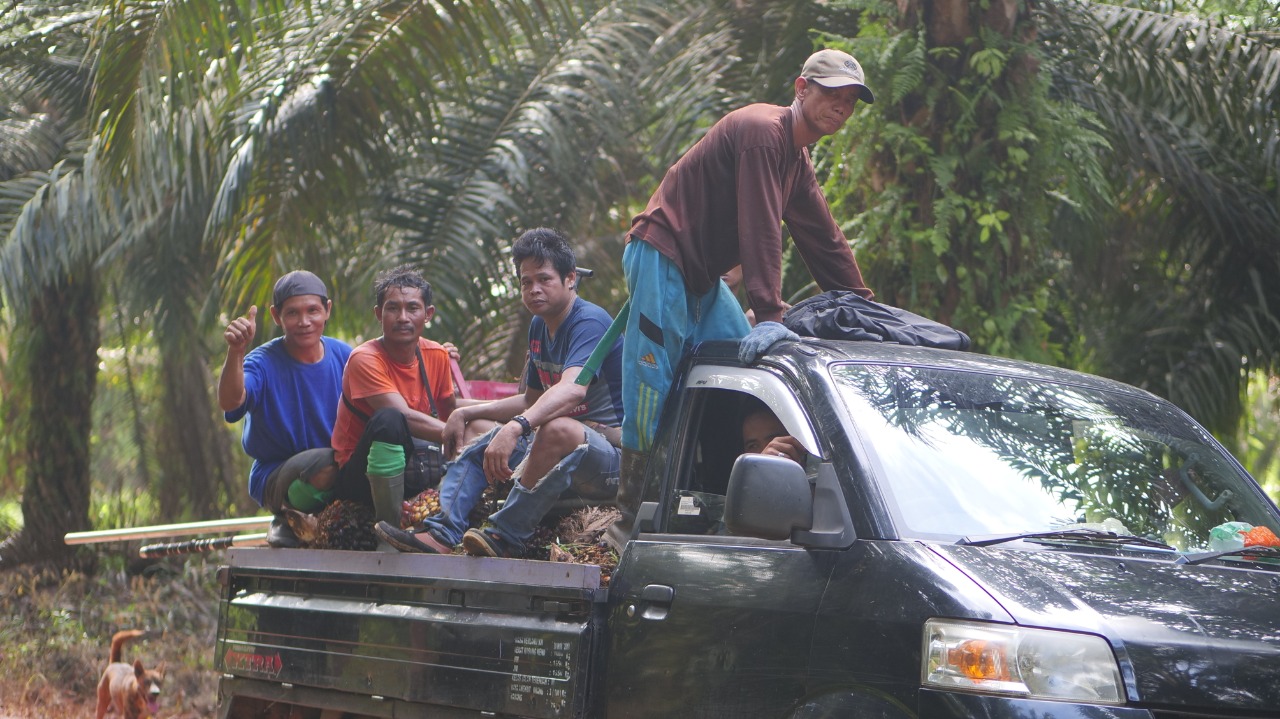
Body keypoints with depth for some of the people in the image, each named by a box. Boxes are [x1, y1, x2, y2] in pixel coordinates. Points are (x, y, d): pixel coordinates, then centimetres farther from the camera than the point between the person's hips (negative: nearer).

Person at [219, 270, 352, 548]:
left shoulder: (344, 356, 0)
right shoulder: (264, 362, -14)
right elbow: (230, 403, -34)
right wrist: (236, 352, -51)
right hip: (275, 476, -5)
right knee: (325, 467, -36)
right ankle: (289, 521, -4)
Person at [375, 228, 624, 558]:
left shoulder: (590, 321, -17)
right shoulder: (539, 327, 13)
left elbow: (573, 390, -36)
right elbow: (532, 400, 24)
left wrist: (516, 427, -51)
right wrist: (467, 413, 12)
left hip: (615, 457, -10)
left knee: (558, 429, -38)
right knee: (483, 440, 10)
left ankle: (505, 536, -26)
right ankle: (441, 532, -12)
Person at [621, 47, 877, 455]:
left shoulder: (797, 159, 15)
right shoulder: (763, 130, -17)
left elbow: (825, 239, 19)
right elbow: (760, 229, -25)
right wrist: (769, 316, -30)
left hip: (703, 276, 11)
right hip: (662, 257, -10)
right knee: (653, 390, -12)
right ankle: (634, 482, -8)